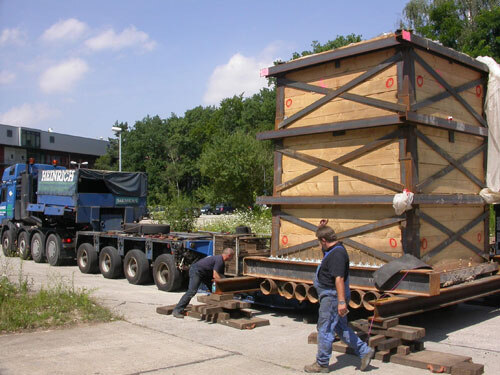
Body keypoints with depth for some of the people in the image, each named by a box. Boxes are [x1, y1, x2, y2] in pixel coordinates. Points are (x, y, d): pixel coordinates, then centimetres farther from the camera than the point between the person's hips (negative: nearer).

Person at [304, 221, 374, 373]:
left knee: (325, 330, -1)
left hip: (332, 296, -11)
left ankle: (322, 364, 9)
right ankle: (365, 351, 22)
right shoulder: (334, 249, 11)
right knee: (341, 328, 17)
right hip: (330, 295, 11)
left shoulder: (337, 254, -22)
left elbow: (339, 279, -28)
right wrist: (322, 228, 16)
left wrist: (341, 301, -32)